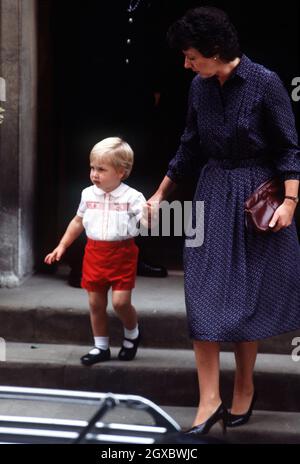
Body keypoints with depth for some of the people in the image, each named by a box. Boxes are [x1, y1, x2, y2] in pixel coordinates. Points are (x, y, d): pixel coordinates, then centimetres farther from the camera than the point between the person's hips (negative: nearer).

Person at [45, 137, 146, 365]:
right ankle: (101, 347, 22)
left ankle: (132, 334, 21)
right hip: (95, 254, 4)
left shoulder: (132, 197, -11)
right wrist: (62, 246, 17)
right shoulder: (88, 194, 3)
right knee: (96, 303, 8)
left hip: (122, 254, -4)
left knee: (121, 301, -10)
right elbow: (78, 222, 17)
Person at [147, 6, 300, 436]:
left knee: (247, 296, 5)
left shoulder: (265, 83, -14)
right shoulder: (200, 87, 2)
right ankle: (209, 401, -1)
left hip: (255, 197, -4)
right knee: (204, 295, -4)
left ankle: (245, 389, 23)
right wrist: (161, 194, 18)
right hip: (212, 195, 5)